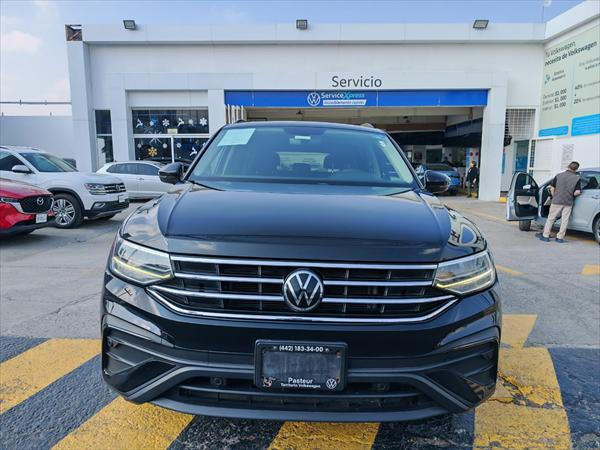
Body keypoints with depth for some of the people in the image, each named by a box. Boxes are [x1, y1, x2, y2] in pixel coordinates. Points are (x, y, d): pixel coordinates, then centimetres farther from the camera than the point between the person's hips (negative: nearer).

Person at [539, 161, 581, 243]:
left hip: (557, 201, 1)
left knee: (551, 218, 7)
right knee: (564, 220, 7)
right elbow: (577, 192, -7)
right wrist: (571, 195, 12)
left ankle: (545, 236, 7)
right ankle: (560, 237, 9)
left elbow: (552, 188, 4)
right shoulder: (577, 178, -1)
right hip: (568, 202, 0)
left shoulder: (559, 175, 3)